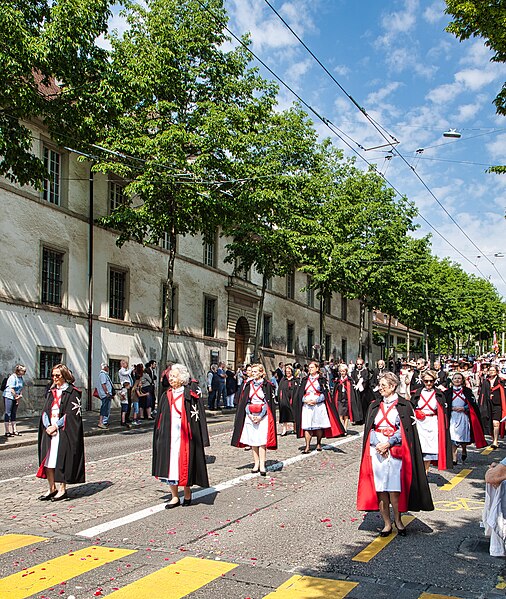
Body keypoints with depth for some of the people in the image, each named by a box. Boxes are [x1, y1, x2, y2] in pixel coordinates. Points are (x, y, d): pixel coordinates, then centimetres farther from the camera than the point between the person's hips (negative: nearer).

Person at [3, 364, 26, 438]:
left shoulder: (21, 378, 7)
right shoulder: (13, 378, -18)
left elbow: (21, 388, 12)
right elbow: (12, 389, -19)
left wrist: (20, 396, -3)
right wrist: (17, 397, -10)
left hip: (16, 398, 8)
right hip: (8, 396, -8)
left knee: (13, 414, 11)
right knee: (7, 414, -4)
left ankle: (14, 430, 15)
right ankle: (7, 432, -3)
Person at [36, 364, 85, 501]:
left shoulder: (72, 392, -4)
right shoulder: (51, 392, 15)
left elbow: (72, 414, -10)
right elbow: (45, 411, 11)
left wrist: (56, 426, -14)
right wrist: (48, 426, -7)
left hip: (65, 431, -6)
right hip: (49, 429, 6)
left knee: (62, 458, -5)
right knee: (48, 459, 3)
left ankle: (62, 489, 4)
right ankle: (52, 489, 12)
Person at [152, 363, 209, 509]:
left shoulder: (190, 395, -6)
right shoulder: (166, 396, 9)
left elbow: (198, 417, -8)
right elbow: (160, 419, 15)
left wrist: (202, 439, -12)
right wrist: (158, 437, 12)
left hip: (184, 437, -5)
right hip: (168, 436, 5)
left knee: (184, 465, 3)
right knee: (169, 465, 5)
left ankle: (187, 493, 24)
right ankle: (175, 497, 16)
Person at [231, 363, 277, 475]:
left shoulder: (267, 385, -1)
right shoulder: (248, 385, 10)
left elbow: (269, 402, -3)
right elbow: (244, 401, 9)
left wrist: (260, 416, -11)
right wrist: (249, 415, -5)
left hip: (263, 416, -4)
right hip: (250, 416, 4)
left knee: (262, 440, -9)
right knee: (252, 440, 3)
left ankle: (262, 465, -8)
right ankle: (256, 464, 9)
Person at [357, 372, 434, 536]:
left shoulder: (403, 405, 1)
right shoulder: (374, 405, 13)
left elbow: (404, 429, -4)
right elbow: (370, 428, 9)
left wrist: (388, 444, -13)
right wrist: (377, 444, -8)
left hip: (395, 451, -3)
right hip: (376, 451, 3)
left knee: (394, 489, -6)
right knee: (380, 488, 1)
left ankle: (397, 520, 13)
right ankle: (387, 523, 11)